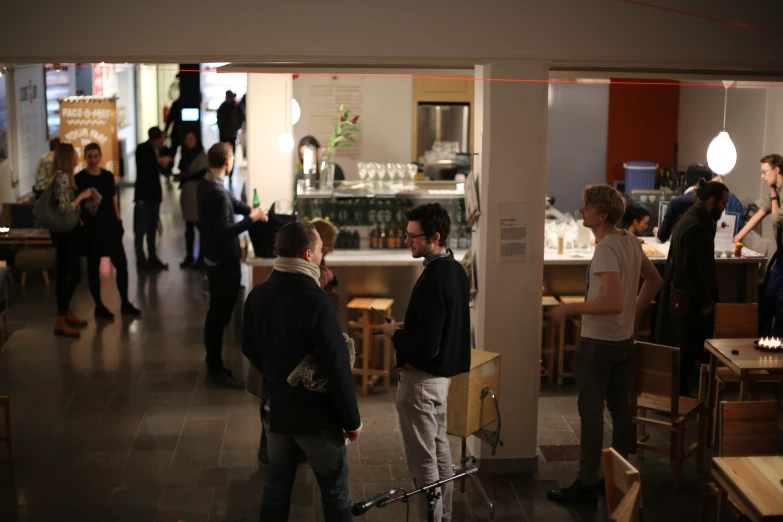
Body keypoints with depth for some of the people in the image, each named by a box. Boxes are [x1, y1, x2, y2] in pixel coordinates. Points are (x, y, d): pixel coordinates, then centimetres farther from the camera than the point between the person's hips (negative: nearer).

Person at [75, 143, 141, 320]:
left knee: (122, 264, 4)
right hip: (91, 228, -4)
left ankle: (125, 304, 17)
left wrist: (118, 221, 11)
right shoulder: (79, 178, -6)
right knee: (94, 268, 4)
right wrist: (80, 221, -18)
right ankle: (99, 307, 15)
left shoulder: (108, 176, 7)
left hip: (110, 226, 4)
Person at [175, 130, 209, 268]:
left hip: (199, 195, -7)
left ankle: (202, 257, 0)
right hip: (187, 195, 7)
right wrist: (180, 177, -4)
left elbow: (201, 174, -15)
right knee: (189, 227, 11)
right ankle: (189, 257, 17)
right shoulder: (186, 156, 15)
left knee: (201, 226, -5)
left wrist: (183, 177, -6)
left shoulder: (202, 156, -7)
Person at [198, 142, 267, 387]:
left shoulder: (206, 184, 5)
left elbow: (232, 202, 15)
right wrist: (252, 219, -17)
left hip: (214, 258, 10)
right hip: (224, 261, -10)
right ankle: (216, 370, 9)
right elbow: (225, 231, -26)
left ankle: (213, 364, 27)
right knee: (220, 315, -1)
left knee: (216, 313, 17)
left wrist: (252, 210, -1)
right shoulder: (217, 193, -25)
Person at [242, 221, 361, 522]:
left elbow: (249, 348, 11)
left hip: (273, 407, 6)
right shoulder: (315, 300, -24)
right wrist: (352, 420, -12)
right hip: (315, 412, -6)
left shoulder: (258, 295, -3)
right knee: (335, 489, 9)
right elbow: (337, 367, -22)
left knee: (276, 484, 19)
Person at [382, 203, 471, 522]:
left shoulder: (433, 280, -24)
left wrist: (394, 334, -10)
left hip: (422, 378, -10)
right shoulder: (455, 270, 5)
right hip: (443, 373, 10)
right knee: (440, 450, 19)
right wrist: (407, 328, 7)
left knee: (423, 461, 0)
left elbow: (425, 347, -26)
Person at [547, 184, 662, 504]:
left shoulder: (606, 250, -21)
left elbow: (613, 302, -30)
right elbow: (654, 280, 18)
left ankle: (587, 485, 6)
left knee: (591, 412, -1)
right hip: (624, 340, 9)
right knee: (619, 408, 14)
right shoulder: (630, 241, 6)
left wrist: (570, 309, -21)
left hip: (599, 343, -9)